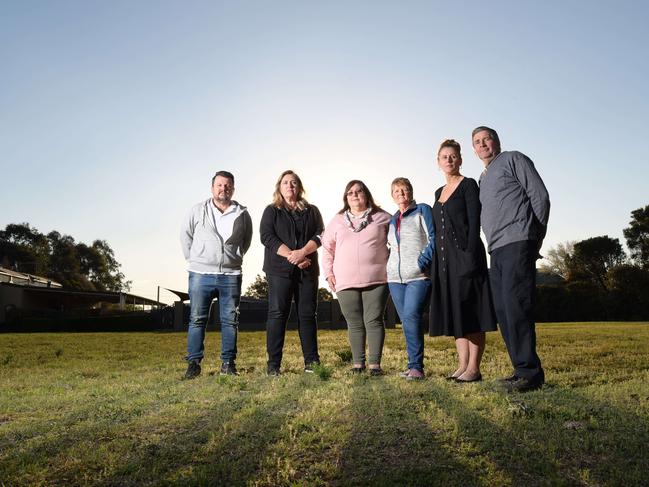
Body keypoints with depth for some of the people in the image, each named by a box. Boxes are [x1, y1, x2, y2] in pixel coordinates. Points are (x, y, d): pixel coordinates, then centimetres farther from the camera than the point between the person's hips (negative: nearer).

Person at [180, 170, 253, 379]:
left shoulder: (242, 214, 5)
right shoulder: (198, 211, 4)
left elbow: (247, 240, 18)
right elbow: (185, 235, 13)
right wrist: (194, 259, 9)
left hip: (231, 275, 1)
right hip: (200, 274, 0)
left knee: (230, 320, 4)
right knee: (197, 319, 2)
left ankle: (228, 362, 13)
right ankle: (194, 362, 10)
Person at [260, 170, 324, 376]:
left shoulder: (312, 211, 16)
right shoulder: (271, 211, 10)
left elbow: (320, 235, 3)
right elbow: (267, 237, -4)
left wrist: (302, 252, -15)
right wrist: (292, 256, -14)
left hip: (308, 270, 2)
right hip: (280, 270, -2)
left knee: (308, 314, 4)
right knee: (277, 314, -4)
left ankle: (311, 361, 11)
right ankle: (273, 365, 0)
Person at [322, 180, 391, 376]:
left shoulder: (382, 218, 7)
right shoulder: (338, 221, 13)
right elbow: (327, 247, 18)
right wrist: (328, 272, 10)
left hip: (376, 279, -2)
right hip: (345, 282, 2)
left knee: (374, 321, -4)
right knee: (354, 324, 7)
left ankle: (375, 364, 3)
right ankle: (358, 363, 17)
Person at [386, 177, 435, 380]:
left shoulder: (422, 210, 3)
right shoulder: (392, 220, 21)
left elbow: (433, 238, -7)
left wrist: (422, 263, -17)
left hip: (419, 276, -6)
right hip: (395, 277, 6)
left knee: (411, 316, -18)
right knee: (406, 320, 6)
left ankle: (416, 366, -11)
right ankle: (413, 365, 13)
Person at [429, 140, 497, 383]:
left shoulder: (468, 185, -1)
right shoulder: (439, 192, 18)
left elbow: (475, 222, -10)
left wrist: (471, 254, -18)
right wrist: (436, 259, 13)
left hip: (464, 254, -7)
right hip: (445, 258, 7)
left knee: (470, 310, -6)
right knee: (454, 311, 7)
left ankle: (474, 367, 0)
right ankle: (463, 364, 13)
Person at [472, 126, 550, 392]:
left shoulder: (513, 159, 6)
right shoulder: (483, 179, 26)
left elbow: (540, 196, -2)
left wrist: (535, 237, -5)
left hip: (517, 243, -8)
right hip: (496, 250, 8)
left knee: (515, 306, -14)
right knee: (502, 310, 6)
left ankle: (530, 372, -8)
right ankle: (522, 369, 14)